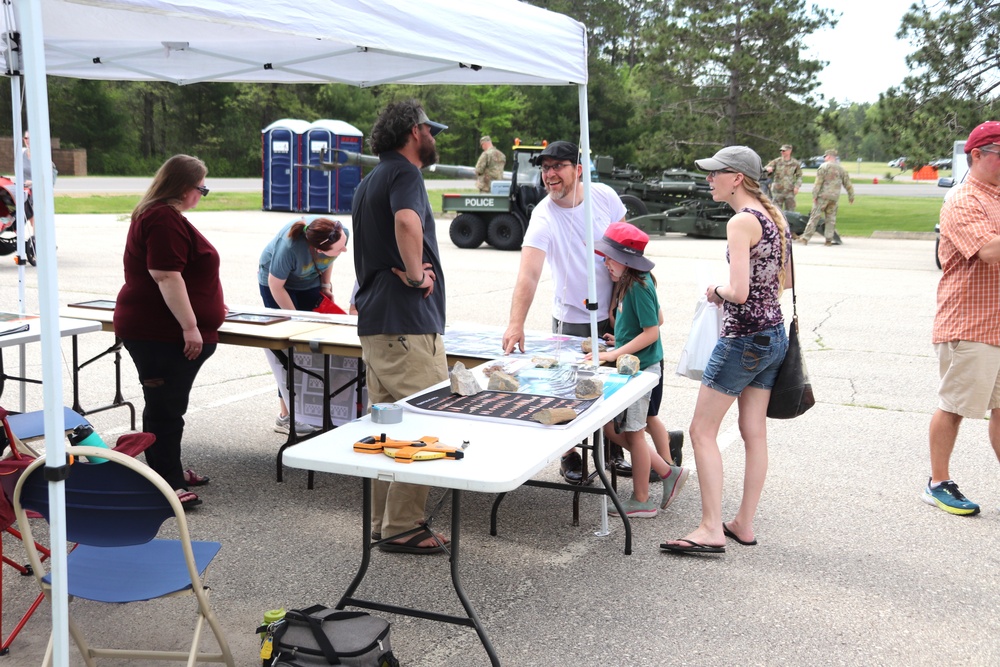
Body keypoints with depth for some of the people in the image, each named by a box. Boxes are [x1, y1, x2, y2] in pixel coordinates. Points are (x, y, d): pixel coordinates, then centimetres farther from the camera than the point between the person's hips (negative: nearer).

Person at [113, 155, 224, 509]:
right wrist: (190, 325, -24)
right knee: (164, 407, -7)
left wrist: (207, 307, 39)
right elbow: (166, 276, -24)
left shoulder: (158, 215, 20)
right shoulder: (165, 219, -16)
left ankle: (169, 470, 28)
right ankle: (167, 484, -2)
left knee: (169, 405, 17)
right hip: (161, 333, -11)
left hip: (165, 331, 11)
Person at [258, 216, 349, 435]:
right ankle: (286, 415, -4)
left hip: (311, 282, 5)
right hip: (279, 282, -5)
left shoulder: (340, 233, -28)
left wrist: (326, 285, -4)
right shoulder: (289, 247, -41)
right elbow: (276, 285, -24)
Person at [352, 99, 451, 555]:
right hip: (407, 325, -10)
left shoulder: (369, 181, 21)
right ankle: (403, 527, 0)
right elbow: (407, 221, -32)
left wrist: (407, 271, 11)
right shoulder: (404, 173, -10)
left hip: (374, 322, 10)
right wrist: (415, 274, -19)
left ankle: (384, 523, 22)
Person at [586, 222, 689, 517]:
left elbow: (651, 332, -22)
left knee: (633, 433, 2)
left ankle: (641, 501, 18)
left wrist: (614, 355, -22)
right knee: (609, 427, 13)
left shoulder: (639, 287, -20)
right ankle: (668, 473, 22)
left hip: (640, 369, -10)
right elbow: (656, 318, 20)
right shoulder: (628, 283, 9)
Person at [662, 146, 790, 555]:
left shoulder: (741, 222, -18)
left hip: (743, 339, -9)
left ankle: (712, 529, -2)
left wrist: (716, 292, -6)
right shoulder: (774, 217, 10)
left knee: (702, 431, -1)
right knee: (754, 433, 13)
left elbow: (739, 291, -25)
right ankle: (744, 525, 21)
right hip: (775, 334, 9)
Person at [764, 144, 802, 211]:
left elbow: (799, 176, 12)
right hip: (777, 191, -1)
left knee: (790, 211, 5)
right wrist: (768, 168, -31)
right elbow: (766, 168, -6)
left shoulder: (795, 163, 5)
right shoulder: (777, 161, 2)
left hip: (790, 191, 1)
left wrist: (797, 186, -2)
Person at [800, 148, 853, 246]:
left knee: (814, 217, -6)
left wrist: (814, 195, -11)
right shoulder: (841, 169, 15)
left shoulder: (824, 166, -3)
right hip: (834, 197, 5)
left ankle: (805, 238, -7)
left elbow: (818, 182, -10)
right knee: (831, 218, 9)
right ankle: (829, 240, 6)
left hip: (823, 195, -5)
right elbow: (848, 184, 17)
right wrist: (851, 197, 24)